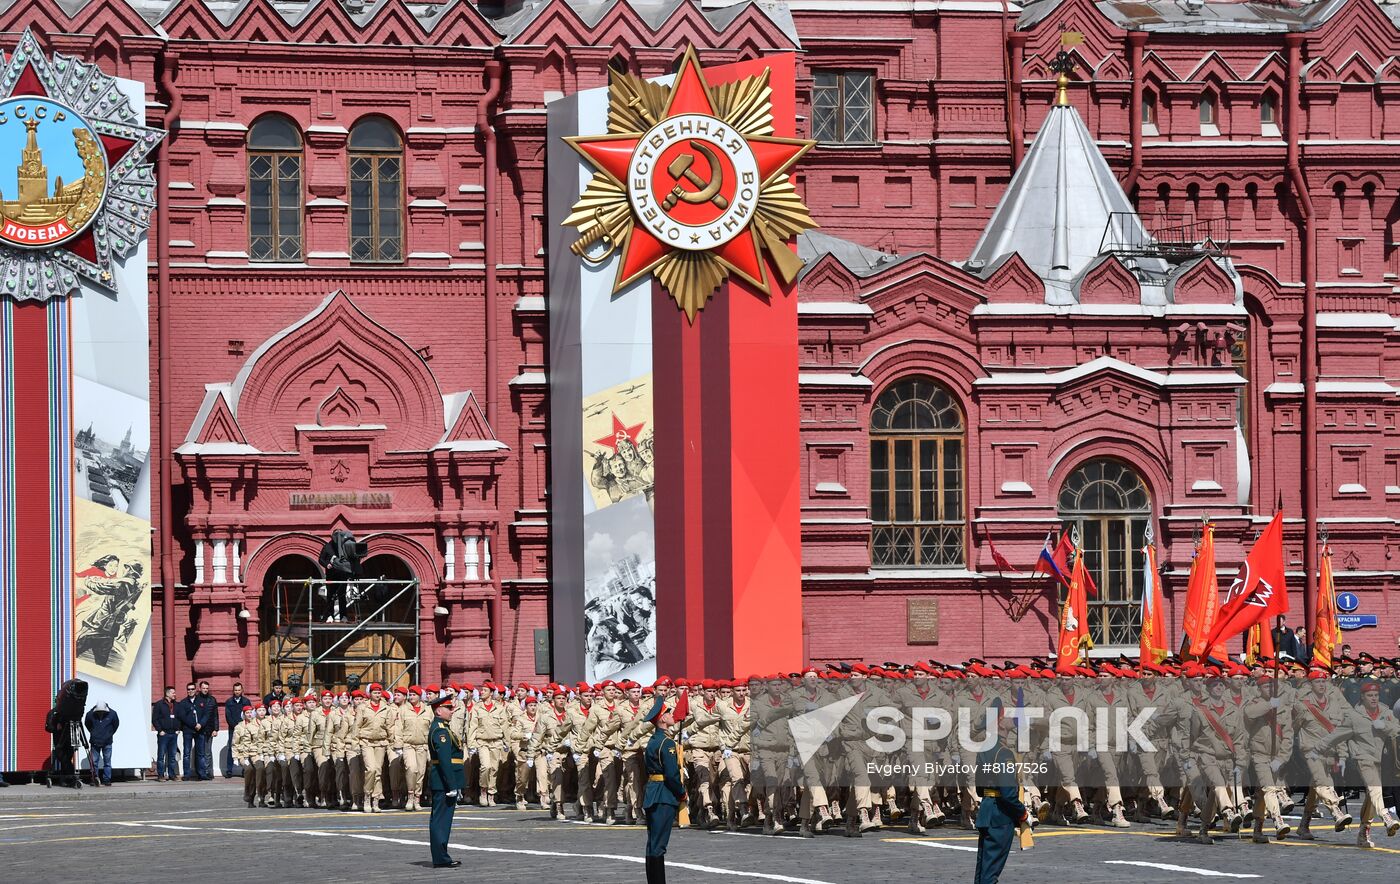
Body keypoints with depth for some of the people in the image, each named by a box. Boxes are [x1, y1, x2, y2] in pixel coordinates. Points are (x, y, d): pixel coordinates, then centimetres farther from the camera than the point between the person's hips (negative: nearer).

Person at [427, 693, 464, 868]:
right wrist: (453, 786, -23)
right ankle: (441, 859, -5)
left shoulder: (439, 728, 16)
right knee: (441, 819, -7)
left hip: (442, 784, 11)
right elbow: (445, 760, -22)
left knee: (440, 820, 13)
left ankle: (441, 857, 19)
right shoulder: (441, 731, -17)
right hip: (444, 782, -11)